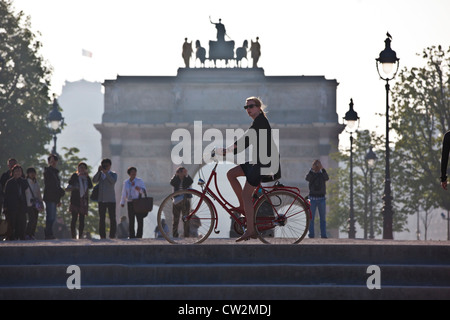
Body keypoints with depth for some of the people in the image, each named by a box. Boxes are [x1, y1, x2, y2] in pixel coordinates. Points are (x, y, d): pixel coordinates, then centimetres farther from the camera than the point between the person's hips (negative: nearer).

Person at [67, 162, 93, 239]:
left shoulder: (86, 177, 15)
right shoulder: (75, 176, 4)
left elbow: (90, 186, 3)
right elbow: (70, 182, -9)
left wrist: (87, 177, -3)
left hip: (84, 200, 4)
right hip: (75, 199, -4)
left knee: (82, 219, 2)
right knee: (74, 218, -8)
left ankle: (80, 235, 4)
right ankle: (73, 235, -8)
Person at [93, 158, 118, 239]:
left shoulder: (113, 174, 5)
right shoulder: (100, 174, 13)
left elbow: (113, 181, -16)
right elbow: (94, 180, -4)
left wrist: (106, 172, -20)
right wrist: (99, 171, -12)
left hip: (111, 200, -3)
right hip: (101, 199, 3)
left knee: (112, 219, -4)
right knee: (102, 219, 3)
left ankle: (112, 235, -2)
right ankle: (102, 236, 5)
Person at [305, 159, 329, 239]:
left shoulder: (322, 175, 5)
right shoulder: (311, 174, 4)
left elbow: (327, 178, -18)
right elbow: (307, 178, -19)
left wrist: (322, 169, -29)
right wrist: (312, 169, -30)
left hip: (321, 199, 1)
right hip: (312, 199, -1)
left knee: (323, 218, 1)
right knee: (311, 218, -2)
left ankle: (323, 235, 3)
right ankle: (311, 234, 1)